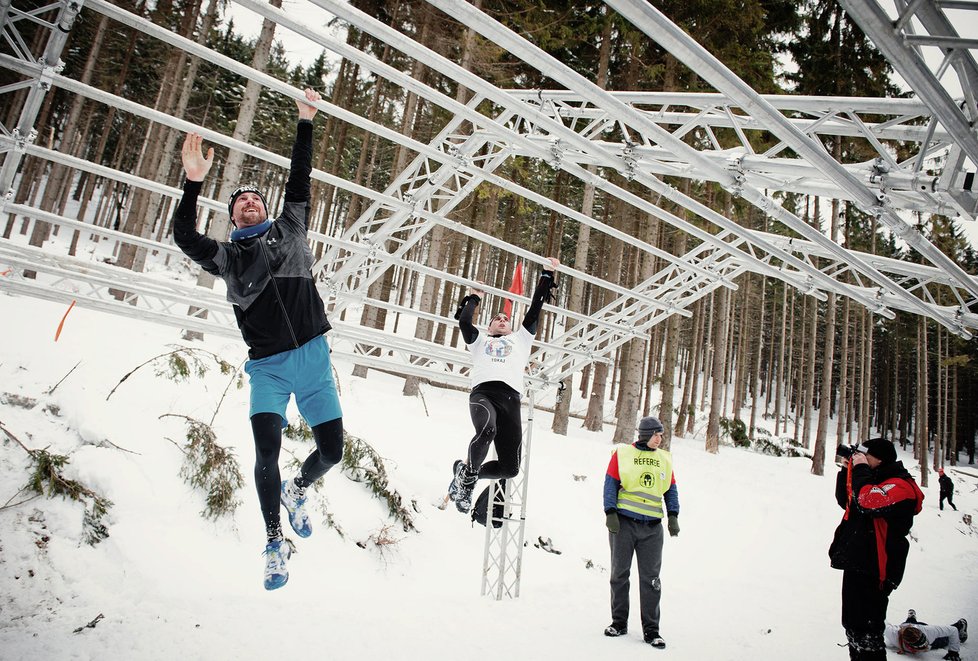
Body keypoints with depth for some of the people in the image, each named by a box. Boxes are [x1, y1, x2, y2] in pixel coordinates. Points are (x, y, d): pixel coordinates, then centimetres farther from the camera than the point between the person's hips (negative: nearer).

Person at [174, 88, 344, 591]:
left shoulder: (289, 229, 16)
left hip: (313, 357, 1)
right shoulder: (227, 256, 12)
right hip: (267, 366, -1)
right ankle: (274, 543, 4)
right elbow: (184, 238, -4)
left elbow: (299, 180, 12)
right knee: (267, 450, -16)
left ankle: (296, 492, 32)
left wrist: (305, 123, 11)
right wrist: (193, 182, -14)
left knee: (332, 450, -2)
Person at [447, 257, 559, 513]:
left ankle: (466, 476, 18)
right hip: (482, 393, -2)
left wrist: (547, 275, 32)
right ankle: (467, 472, -11)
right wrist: (474, 298, 32)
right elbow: (464, 322, 16)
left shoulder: (521, 339, 37)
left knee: (510, 467, -9)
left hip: (511, 398, 3)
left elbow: (534, 311, 32)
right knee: (487, 430, -38)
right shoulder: (480, 340, 33)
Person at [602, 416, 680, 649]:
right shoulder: (622, 454, 1)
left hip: (652, 527, 2)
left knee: (651, 578, 2)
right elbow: (611, 484, 0)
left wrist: (673, 516, 3)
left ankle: (651, 629, 10)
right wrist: (610, 513, -8)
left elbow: (671, 490, 16)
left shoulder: (665, 459, 11)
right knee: (620, 573, 7)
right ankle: (619, 623, 20)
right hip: (623, 522, -2)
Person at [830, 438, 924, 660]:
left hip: (872, 572, -10)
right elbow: (845, 501, 22)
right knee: (854, 626, 21)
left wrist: (860, 470, -16)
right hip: (857, 564, 10)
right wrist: (847, 471, 10)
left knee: (865, 633, -6)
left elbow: (867, 502, -29)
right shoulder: (877, 479, 17)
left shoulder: (899, 486, -14)